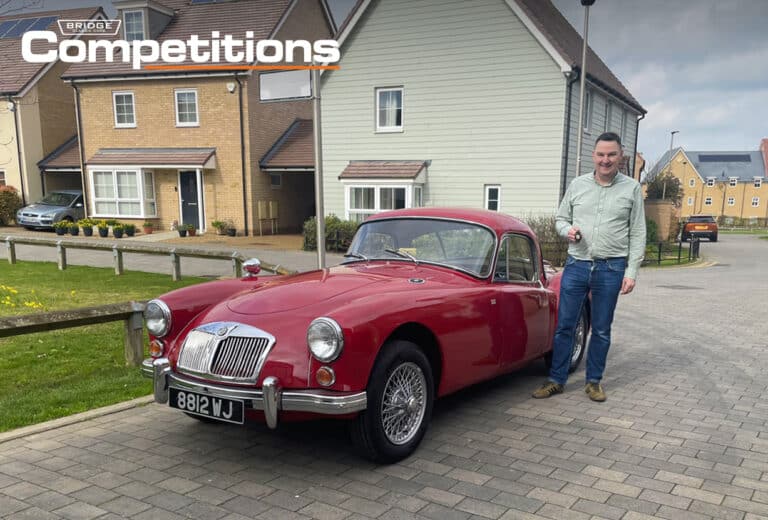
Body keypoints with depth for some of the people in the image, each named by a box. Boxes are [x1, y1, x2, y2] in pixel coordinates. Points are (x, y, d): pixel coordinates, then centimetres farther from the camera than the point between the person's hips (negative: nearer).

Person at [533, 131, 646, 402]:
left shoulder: (632, 189, 2)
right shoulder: (577, 185, 6)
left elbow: (637, 234, 2)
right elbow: (560, 218, 15)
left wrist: (631, 271, -4)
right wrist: (567, 230, -9)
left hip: (611, 268, -1)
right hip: (576, 265, 1)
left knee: (601, 330, 8)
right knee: (564, 326, 3)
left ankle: (594, 381, 22)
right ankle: (556, 380, 14)